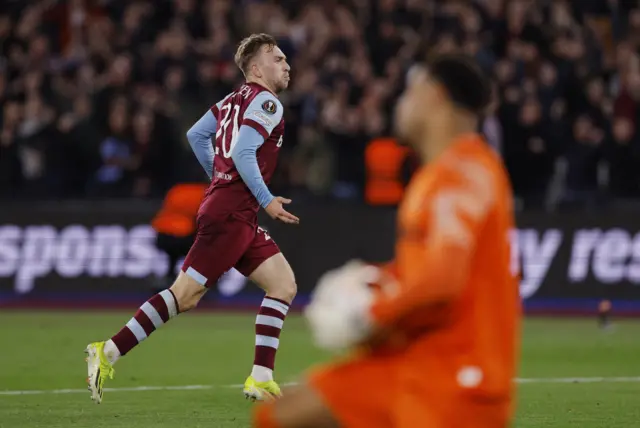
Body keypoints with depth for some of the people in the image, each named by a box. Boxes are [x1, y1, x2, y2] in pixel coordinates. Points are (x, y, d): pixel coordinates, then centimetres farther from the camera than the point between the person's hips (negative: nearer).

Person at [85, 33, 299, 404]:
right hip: (230, 215, -10)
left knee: (284, 285, 5)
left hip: (240, 218, 10)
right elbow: (243, 153, -21)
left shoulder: (236, 99, 17)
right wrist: (266, 200, -17)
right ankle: (108, 353, -4)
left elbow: (196, 135, 21)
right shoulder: (266, 103, -10)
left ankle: (261, 379, 1)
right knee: (185, 295, -9)